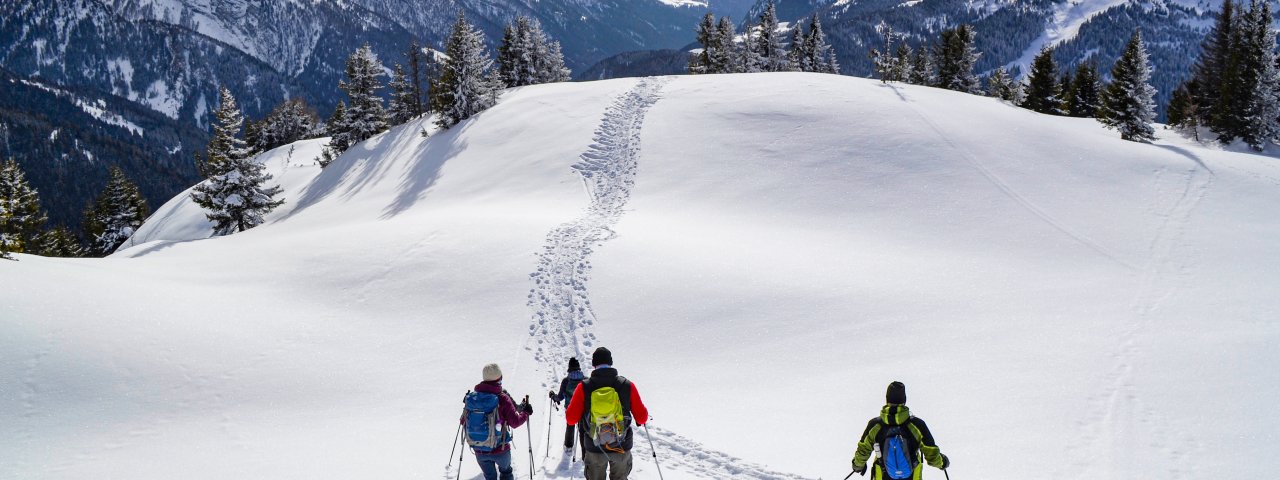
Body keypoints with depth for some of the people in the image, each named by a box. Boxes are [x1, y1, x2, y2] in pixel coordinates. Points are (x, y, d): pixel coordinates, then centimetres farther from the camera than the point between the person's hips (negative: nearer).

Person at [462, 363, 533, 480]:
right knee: (505, 471, 26)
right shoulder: (502, 398, -17)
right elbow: (515, 422, -13)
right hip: (499, 449, -3)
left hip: (479, 451, 3)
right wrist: (526, 412, 5)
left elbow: (463, 421, 4)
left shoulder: (472, 397, -6)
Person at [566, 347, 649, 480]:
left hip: (594, 449, 0)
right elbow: (642, 418, -5)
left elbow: (571, 419, -7)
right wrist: (642, 418, 19)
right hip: (622, 448, 0)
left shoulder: (584, 387, -8)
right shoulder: (627, 385, -7)